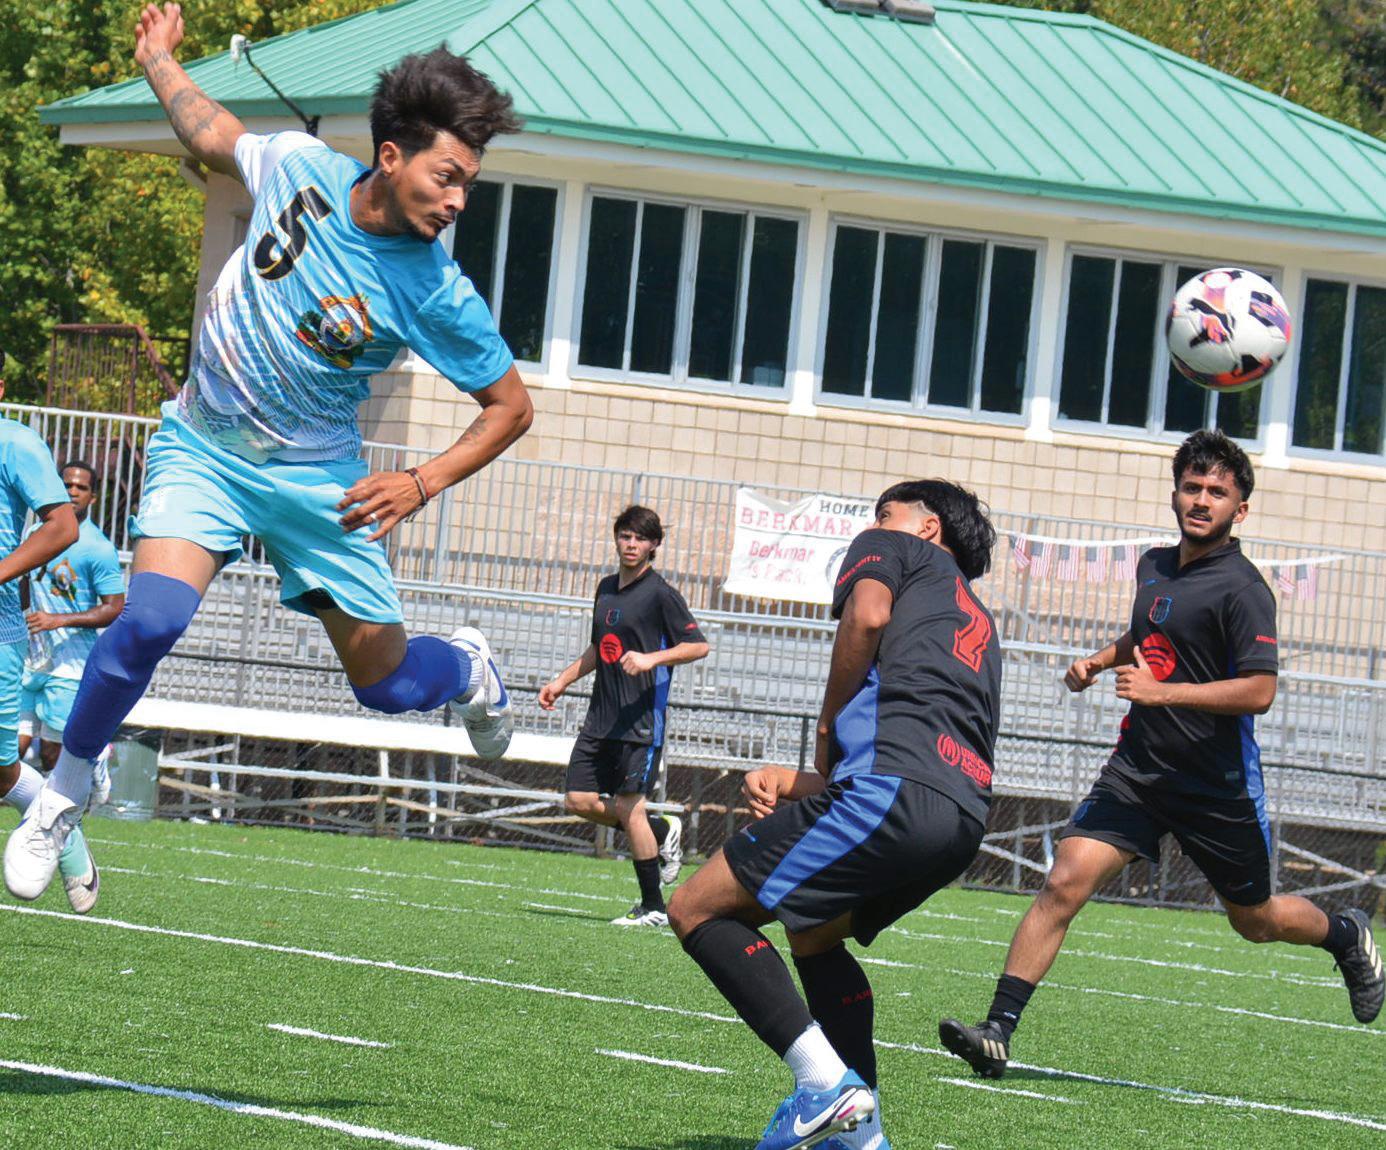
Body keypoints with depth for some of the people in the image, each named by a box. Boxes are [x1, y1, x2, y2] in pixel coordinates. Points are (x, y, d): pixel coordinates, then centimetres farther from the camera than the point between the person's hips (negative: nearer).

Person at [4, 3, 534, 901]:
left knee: (388, 684, 4)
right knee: (155, 617, -25)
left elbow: (511, 406, -7)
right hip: (203, 449, 0)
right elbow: (212, 135, 11)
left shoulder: (434, 293, -19)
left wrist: (422, 485, -20)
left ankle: (469, 668, 42)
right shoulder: (299, 166, -14)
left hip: (317, 479, 0)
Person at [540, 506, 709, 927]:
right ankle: (662, 831, 21)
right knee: (579, 800, 2)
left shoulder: (661, 594, -8)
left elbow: (699, 645, -12)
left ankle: (653, 907, 0)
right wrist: (562, 680, 23)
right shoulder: (606, 589, 15)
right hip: (601, 716, 8)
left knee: (629, 806, -9)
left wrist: (651, 658, -24)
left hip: (641, 719, -8)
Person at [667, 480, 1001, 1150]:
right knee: (813, 933, 30)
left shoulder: (890, 549, 18)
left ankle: (825, 1080, -18)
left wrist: (828, 733, 8)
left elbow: (867, 614, -6)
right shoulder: (976, 622, 38)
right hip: (966, 812, 9)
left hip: (894, 787, -9)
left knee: (698, 909, -4)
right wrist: (797, 783, 17)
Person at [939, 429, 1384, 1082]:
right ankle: (997, 1031, -19)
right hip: (1137, 769, 5)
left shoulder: (1241, 588, -15)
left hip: (1218, 784, -5)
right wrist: (1099, 660, 12)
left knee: (1255, 920, 13)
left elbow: (1260, 691, -22)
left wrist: (1162, 691, -26)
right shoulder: (1155, 566, 8)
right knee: (1065, 882, -14)